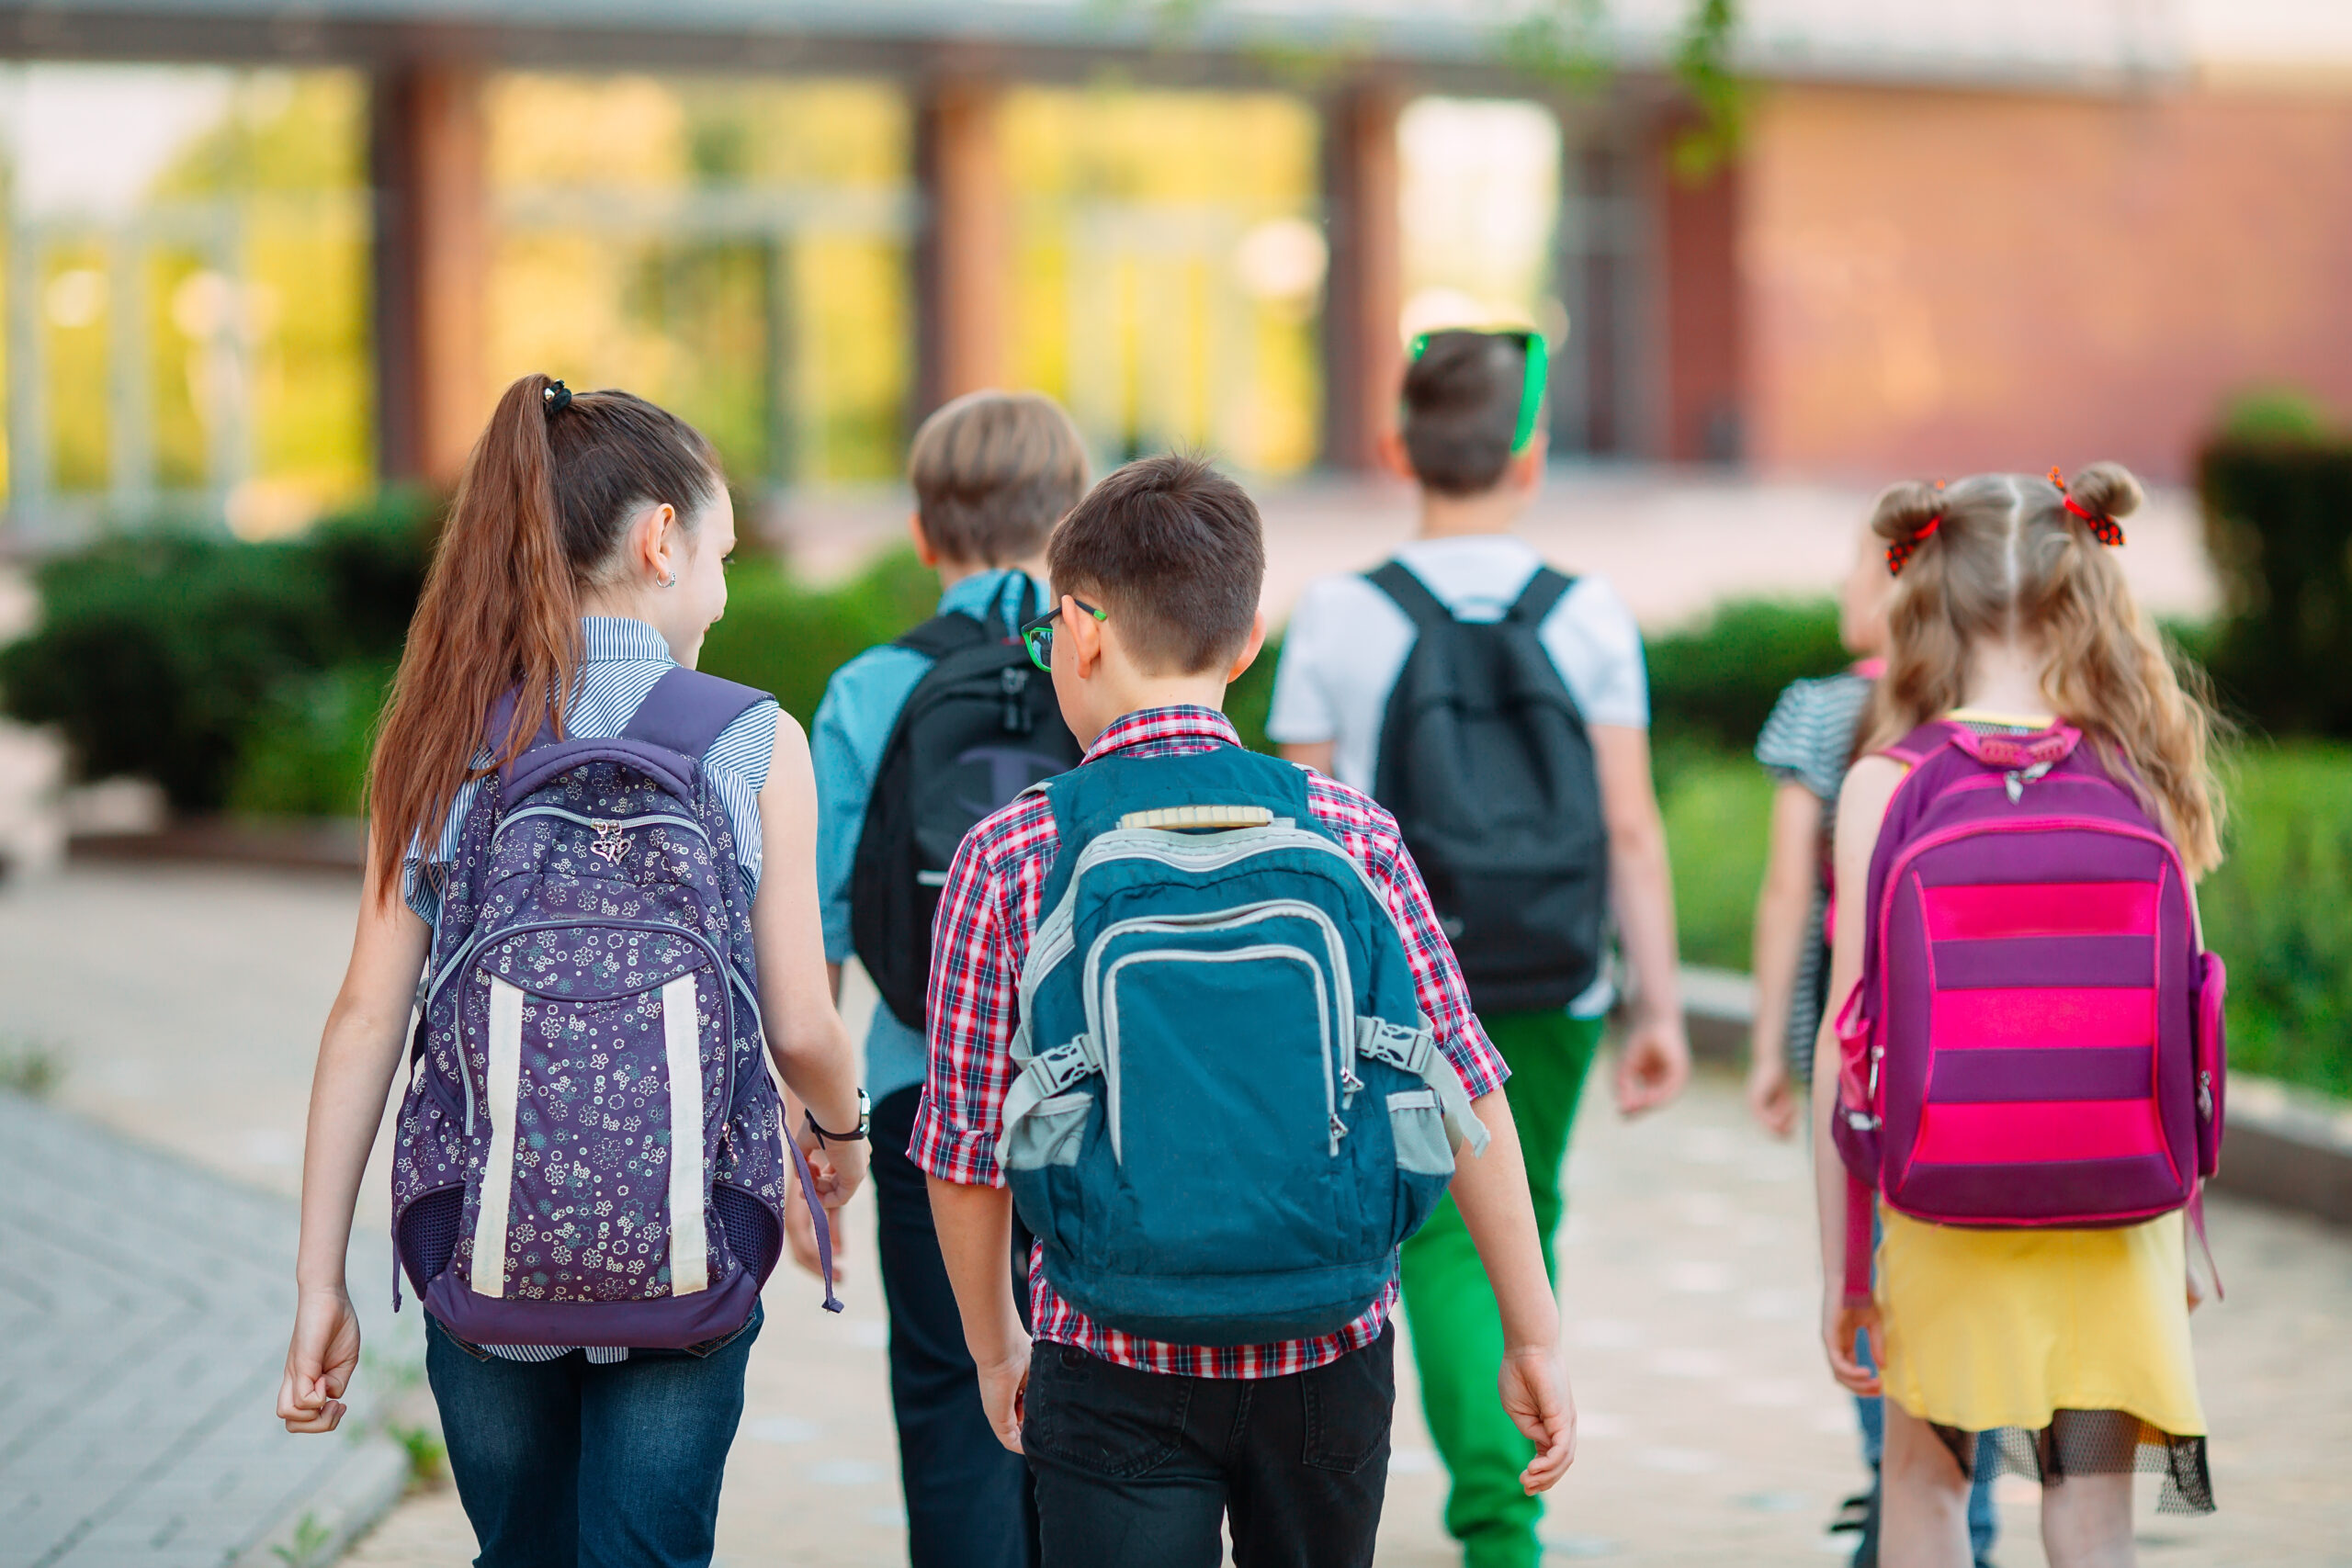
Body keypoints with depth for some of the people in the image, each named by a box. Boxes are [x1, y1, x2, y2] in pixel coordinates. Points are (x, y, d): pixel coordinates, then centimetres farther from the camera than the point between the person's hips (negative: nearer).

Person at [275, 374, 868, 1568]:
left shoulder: (445, 740, 0)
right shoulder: (752, 743, -7)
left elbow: (369, 1013, -3)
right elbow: (799, 1030, -5)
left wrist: (319, 1284, 1)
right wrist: (840, 1132, 18)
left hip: (480, 1246, 3)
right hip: (684, 1255, -3)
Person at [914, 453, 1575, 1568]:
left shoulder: (1010, 860, -7)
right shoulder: (1352, 833, -3)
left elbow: (965, 1155, -2)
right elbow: (1467, 1099, -3)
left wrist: (996, 1348, 14)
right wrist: (1532, 1338, 6)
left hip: (1115, 1371, -2)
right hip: (1331, 1357, 2)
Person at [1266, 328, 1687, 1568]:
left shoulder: (1339, 618, -6)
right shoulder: (1590, 617, -3)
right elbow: (1632, 832, -5)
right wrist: (1660, 1009, -1)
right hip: (1552, 998, 2)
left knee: (1444, 1243, 2)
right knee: (1524, 1235, 18)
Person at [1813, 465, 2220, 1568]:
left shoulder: (1885, 787, -9)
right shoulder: (2141, 781, -5)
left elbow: (1851, 1035, -9)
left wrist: (1839, 1263, -2)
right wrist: (2184, 1237, 10)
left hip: (1943, 1213, -1)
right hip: (2118, 1219, 1)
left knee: (1923, 1476, 20)